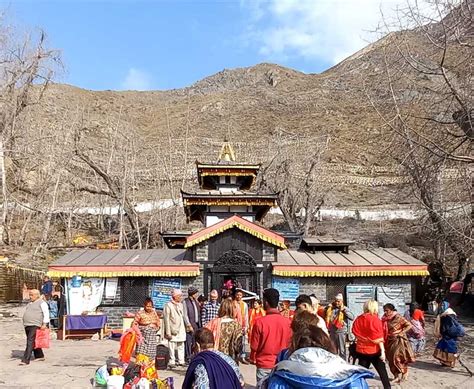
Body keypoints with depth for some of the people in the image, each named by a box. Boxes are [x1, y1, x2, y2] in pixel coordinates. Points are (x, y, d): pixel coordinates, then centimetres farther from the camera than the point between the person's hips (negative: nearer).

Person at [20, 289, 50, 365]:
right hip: (27, 325, 9)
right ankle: (40, 356, 25)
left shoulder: (42, 303, -6)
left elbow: (46, 313, -11)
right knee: (33, 342, 14)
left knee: (30, 342, -13)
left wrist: (44, 324, -17)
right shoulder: (30, 303, 19)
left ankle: (25, 360, -15)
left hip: (35, 325, -9)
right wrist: (25, 324, 22)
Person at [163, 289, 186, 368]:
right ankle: (172, 362, 6)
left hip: (181, 330, 6)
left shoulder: (180, 304, 13)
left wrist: (184, 329, 14)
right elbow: (166, 319, -10)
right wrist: (168, 332, -13)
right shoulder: (168, 305, -8)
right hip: (172, 330, -6)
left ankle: (181, 361, 17)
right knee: (172, 346, -3)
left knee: (181, 346, 9)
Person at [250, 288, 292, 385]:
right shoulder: (288, 322, -8)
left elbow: (254, 346, -5)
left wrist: (253, 358, 15)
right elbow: (290, 344, 3)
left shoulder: (260, 322, -15)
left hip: (264, 366, -2)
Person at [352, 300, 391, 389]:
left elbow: (356, 334, 6)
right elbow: (379, 337, -14)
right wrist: (382, 351, -11)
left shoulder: (358, 319, 0)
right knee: (382, 372, 13)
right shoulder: (375, 319, -12)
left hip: (361, 350, 4)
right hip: (374, 350, -4)